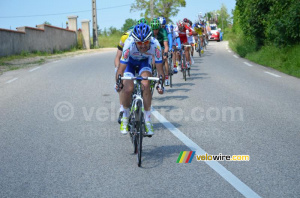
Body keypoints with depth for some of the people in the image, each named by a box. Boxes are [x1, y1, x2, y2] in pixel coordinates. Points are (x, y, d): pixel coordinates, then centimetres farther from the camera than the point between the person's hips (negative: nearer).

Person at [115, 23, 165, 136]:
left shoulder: (155, 45, -35)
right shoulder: (129, 44, -38)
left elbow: (159, 68, -27)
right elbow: (121, 68, -35)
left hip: (144, 61, 1)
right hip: (130, 61, -1)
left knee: (145, 85, -24)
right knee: (128, 89, -19)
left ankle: (147, 120, -11)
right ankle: (125, 117, 8)